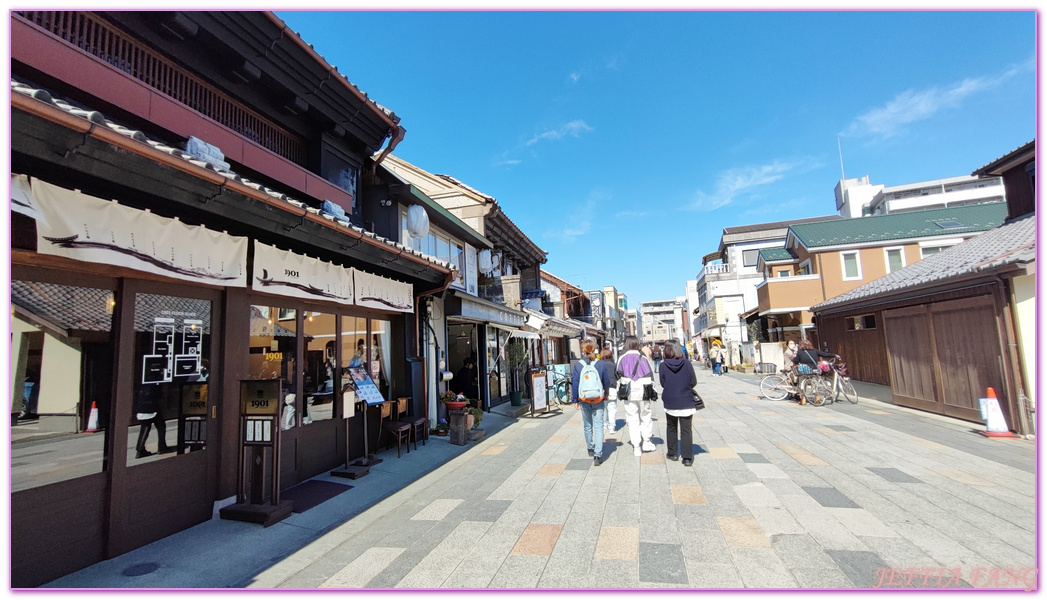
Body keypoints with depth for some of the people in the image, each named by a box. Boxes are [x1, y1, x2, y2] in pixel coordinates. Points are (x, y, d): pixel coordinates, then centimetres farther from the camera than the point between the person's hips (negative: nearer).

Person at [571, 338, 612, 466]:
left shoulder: (577, 365, -7)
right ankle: (598, 454, -8)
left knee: (587, 426, 18)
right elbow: (607, 382, 3)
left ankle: (591, 449, 34)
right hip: (598, 401, -1)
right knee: (598, 427, 0)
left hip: (584, 401, 1)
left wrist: (575, 400, 7)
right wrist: (605, 394, 22)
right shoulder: (600, 364, -7)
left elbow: (574, 384, -3)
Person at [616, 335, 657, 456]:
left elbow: (618, 375, 5)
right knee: (645, 416, 17)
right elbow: (651, 375, -2)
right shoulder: (643, 358, -7)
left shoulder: (622, 359, -3)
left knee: (632, 419, 6)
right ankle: (646, 442, 20)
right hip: (643, 392, -1)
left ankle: (636, 446, 8)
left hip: (629, 394, 1)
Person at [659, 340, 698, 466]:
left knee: (671, 428, 19)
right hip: (686, 402, -1)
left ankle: (672, 453, 26)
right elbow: (693, 382, -7)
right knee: (686, 430, 5)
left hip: (670, 402, 1)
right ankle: (687, 457, 1)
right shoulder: (687, 364, -11)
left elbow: (662, 383, -4)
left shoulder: (663, 366, -11)